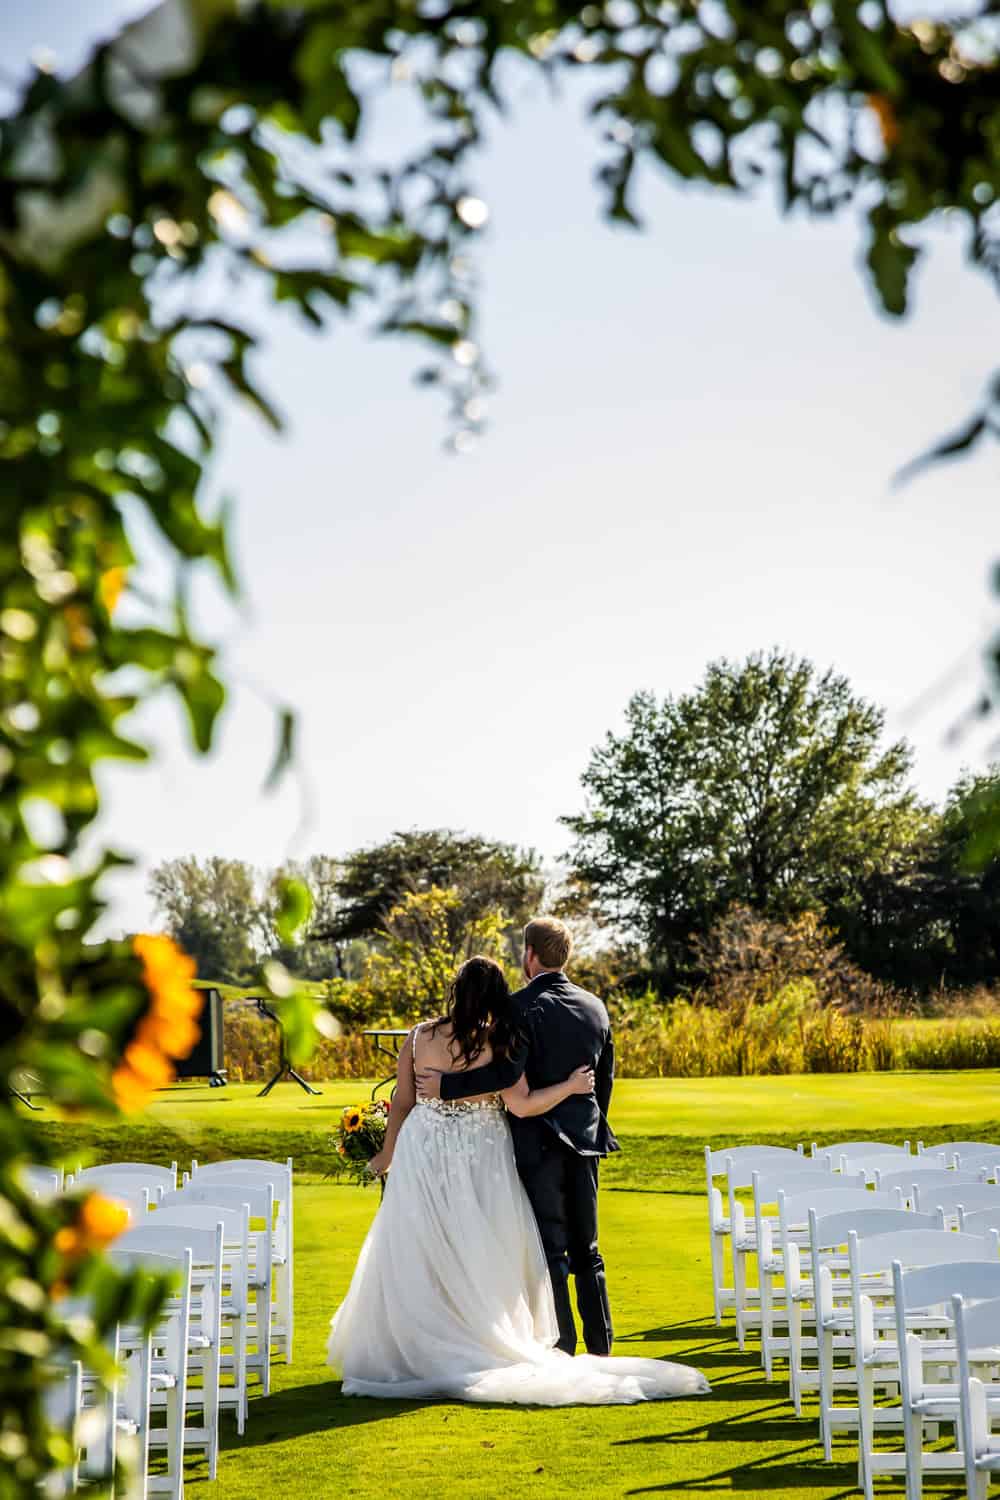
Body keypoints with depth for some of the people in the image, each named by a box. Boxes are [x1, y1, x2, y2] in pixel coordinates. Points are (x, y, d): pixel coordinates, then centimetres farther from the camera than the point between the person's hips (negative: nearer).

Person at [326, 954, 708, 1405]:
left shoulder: (420, 1037, -5)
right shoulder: (499, 1045, -11)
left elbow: (401, 1104, 1)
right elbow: (521, 1106, -18)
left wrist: (386, 1156, 16)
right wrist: (570, 1085, -3)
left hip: (423, 1156, 1)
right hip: (479, 1161, -1)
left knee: (418, 1263, 10)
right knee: (479, 1259, 11)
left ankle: (418, 1354, 12)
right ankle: (482, 1349, 15)